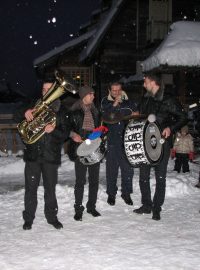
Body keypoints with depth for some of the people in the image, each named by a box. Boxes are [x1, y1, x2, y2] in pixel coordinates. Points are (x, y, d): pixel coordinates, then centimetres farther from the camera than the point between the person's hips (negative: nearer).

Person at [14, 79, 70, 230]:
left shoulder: (60, 111, 4)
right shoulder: (35, 107, 8)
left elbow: (65, 133, -1)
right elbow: (17, 118, 6)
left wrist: (54, 130, -23)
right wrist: (25, 112, -16)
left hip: (51, 156, -1)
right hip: (33, 154, 1)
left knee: (50, 188, 8)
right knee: (31, 188, 5)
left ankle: (52, 217, 23)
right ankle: (28, 219, 17)